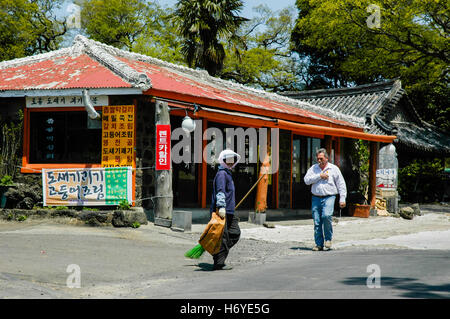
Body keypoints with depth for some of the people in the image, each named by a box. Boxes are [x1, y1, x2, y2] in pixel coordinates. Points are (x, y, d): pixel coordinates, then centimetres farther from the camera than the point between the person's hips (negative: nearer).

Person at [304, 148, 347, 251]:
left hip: (329, 197, -3)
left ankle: (328, 239, -6)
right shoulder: (313, 168, 14)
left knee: (326, 216, -25)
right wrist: (319, 176, -8)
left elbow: (341, 185, 7)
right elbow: (307, 180, 0)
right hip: (316, 198, 3)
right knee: (317, 221, 0)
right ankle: (319, 244, 10)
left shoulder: (334, 169, 7)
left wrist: (342, 199, 0)